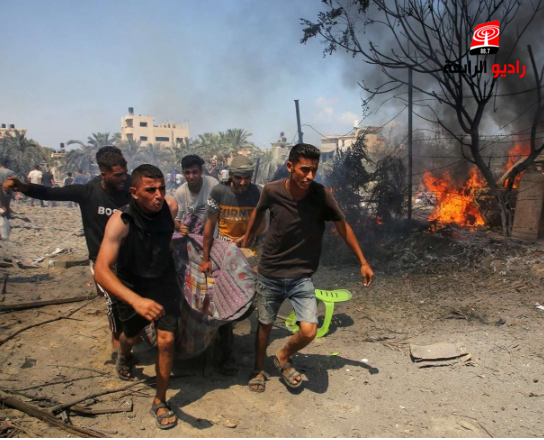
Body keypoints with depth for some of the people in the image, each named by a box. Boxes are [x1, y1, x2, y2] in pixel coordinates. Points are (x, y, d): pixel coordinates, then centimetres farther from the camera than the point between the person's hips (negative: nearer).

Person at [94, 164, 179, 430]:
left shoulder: (171, 207, -20)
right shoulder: (121, 221, -32)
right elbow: (101, 270, -41)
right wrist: (136, 300, -54)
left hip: (164, 283, 2)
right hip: (131, 288, -1)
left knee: (166, 341, -7)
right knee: (132, 336, 22)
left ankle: (160, 402, 16)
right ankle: (123, 356, 61)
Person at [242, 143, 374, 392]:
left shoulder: (321, 195, -16)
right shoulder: (272, 191, -14)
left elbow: (343, 227, -3)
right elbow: (258, 212, 8)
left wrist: (363, 263, 2)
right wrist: (246, 241, 20)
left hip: (301, 276, 0)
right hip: (270, 273, 1)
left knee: (309, 331, -10)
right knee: (265, 324, 15)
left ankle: (283, 358, 23)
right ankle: (259, 370, 42)